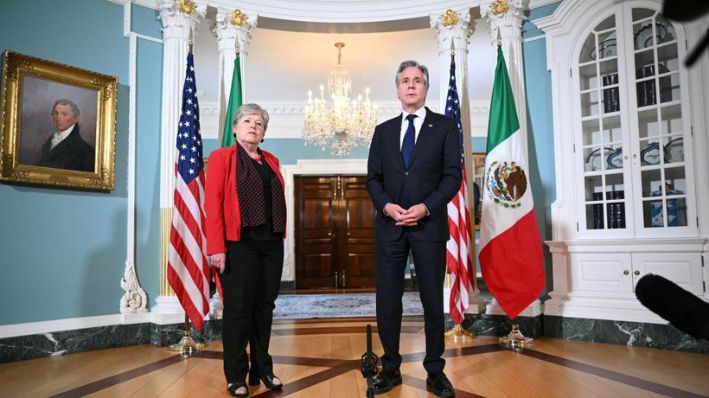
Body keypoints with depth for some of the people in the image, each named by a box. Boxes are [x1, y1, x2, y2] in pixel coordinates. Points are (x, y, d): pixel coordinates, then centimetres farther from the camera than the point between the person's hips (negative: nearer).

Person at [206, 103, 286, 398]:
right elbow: (213, 203, -8)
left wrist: (280, 236, 6)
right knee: (238, 308, 2)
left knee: (264, 307, 11)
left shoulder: (271, 161, 17)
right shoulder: (221, 157, 1)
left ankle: (262, 369, 24)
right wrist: (216, 247, -16)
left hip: (271, 243, 5)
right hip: (239, 243, -5)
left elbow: (278, 201, 15)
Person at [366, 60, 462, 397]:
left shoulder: (444, 126, 6)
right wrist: (386, 205, -9)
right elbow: (373, 178, 10)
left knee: (433, 300, 5)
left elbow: (453, 175, -2)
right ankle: (390, 369, 19)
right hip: (389, 225, 3)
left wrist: (425, 207, -14)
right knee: (387, 301, 5)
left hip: (429, 225, -2)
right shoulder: (383, 130, 14)